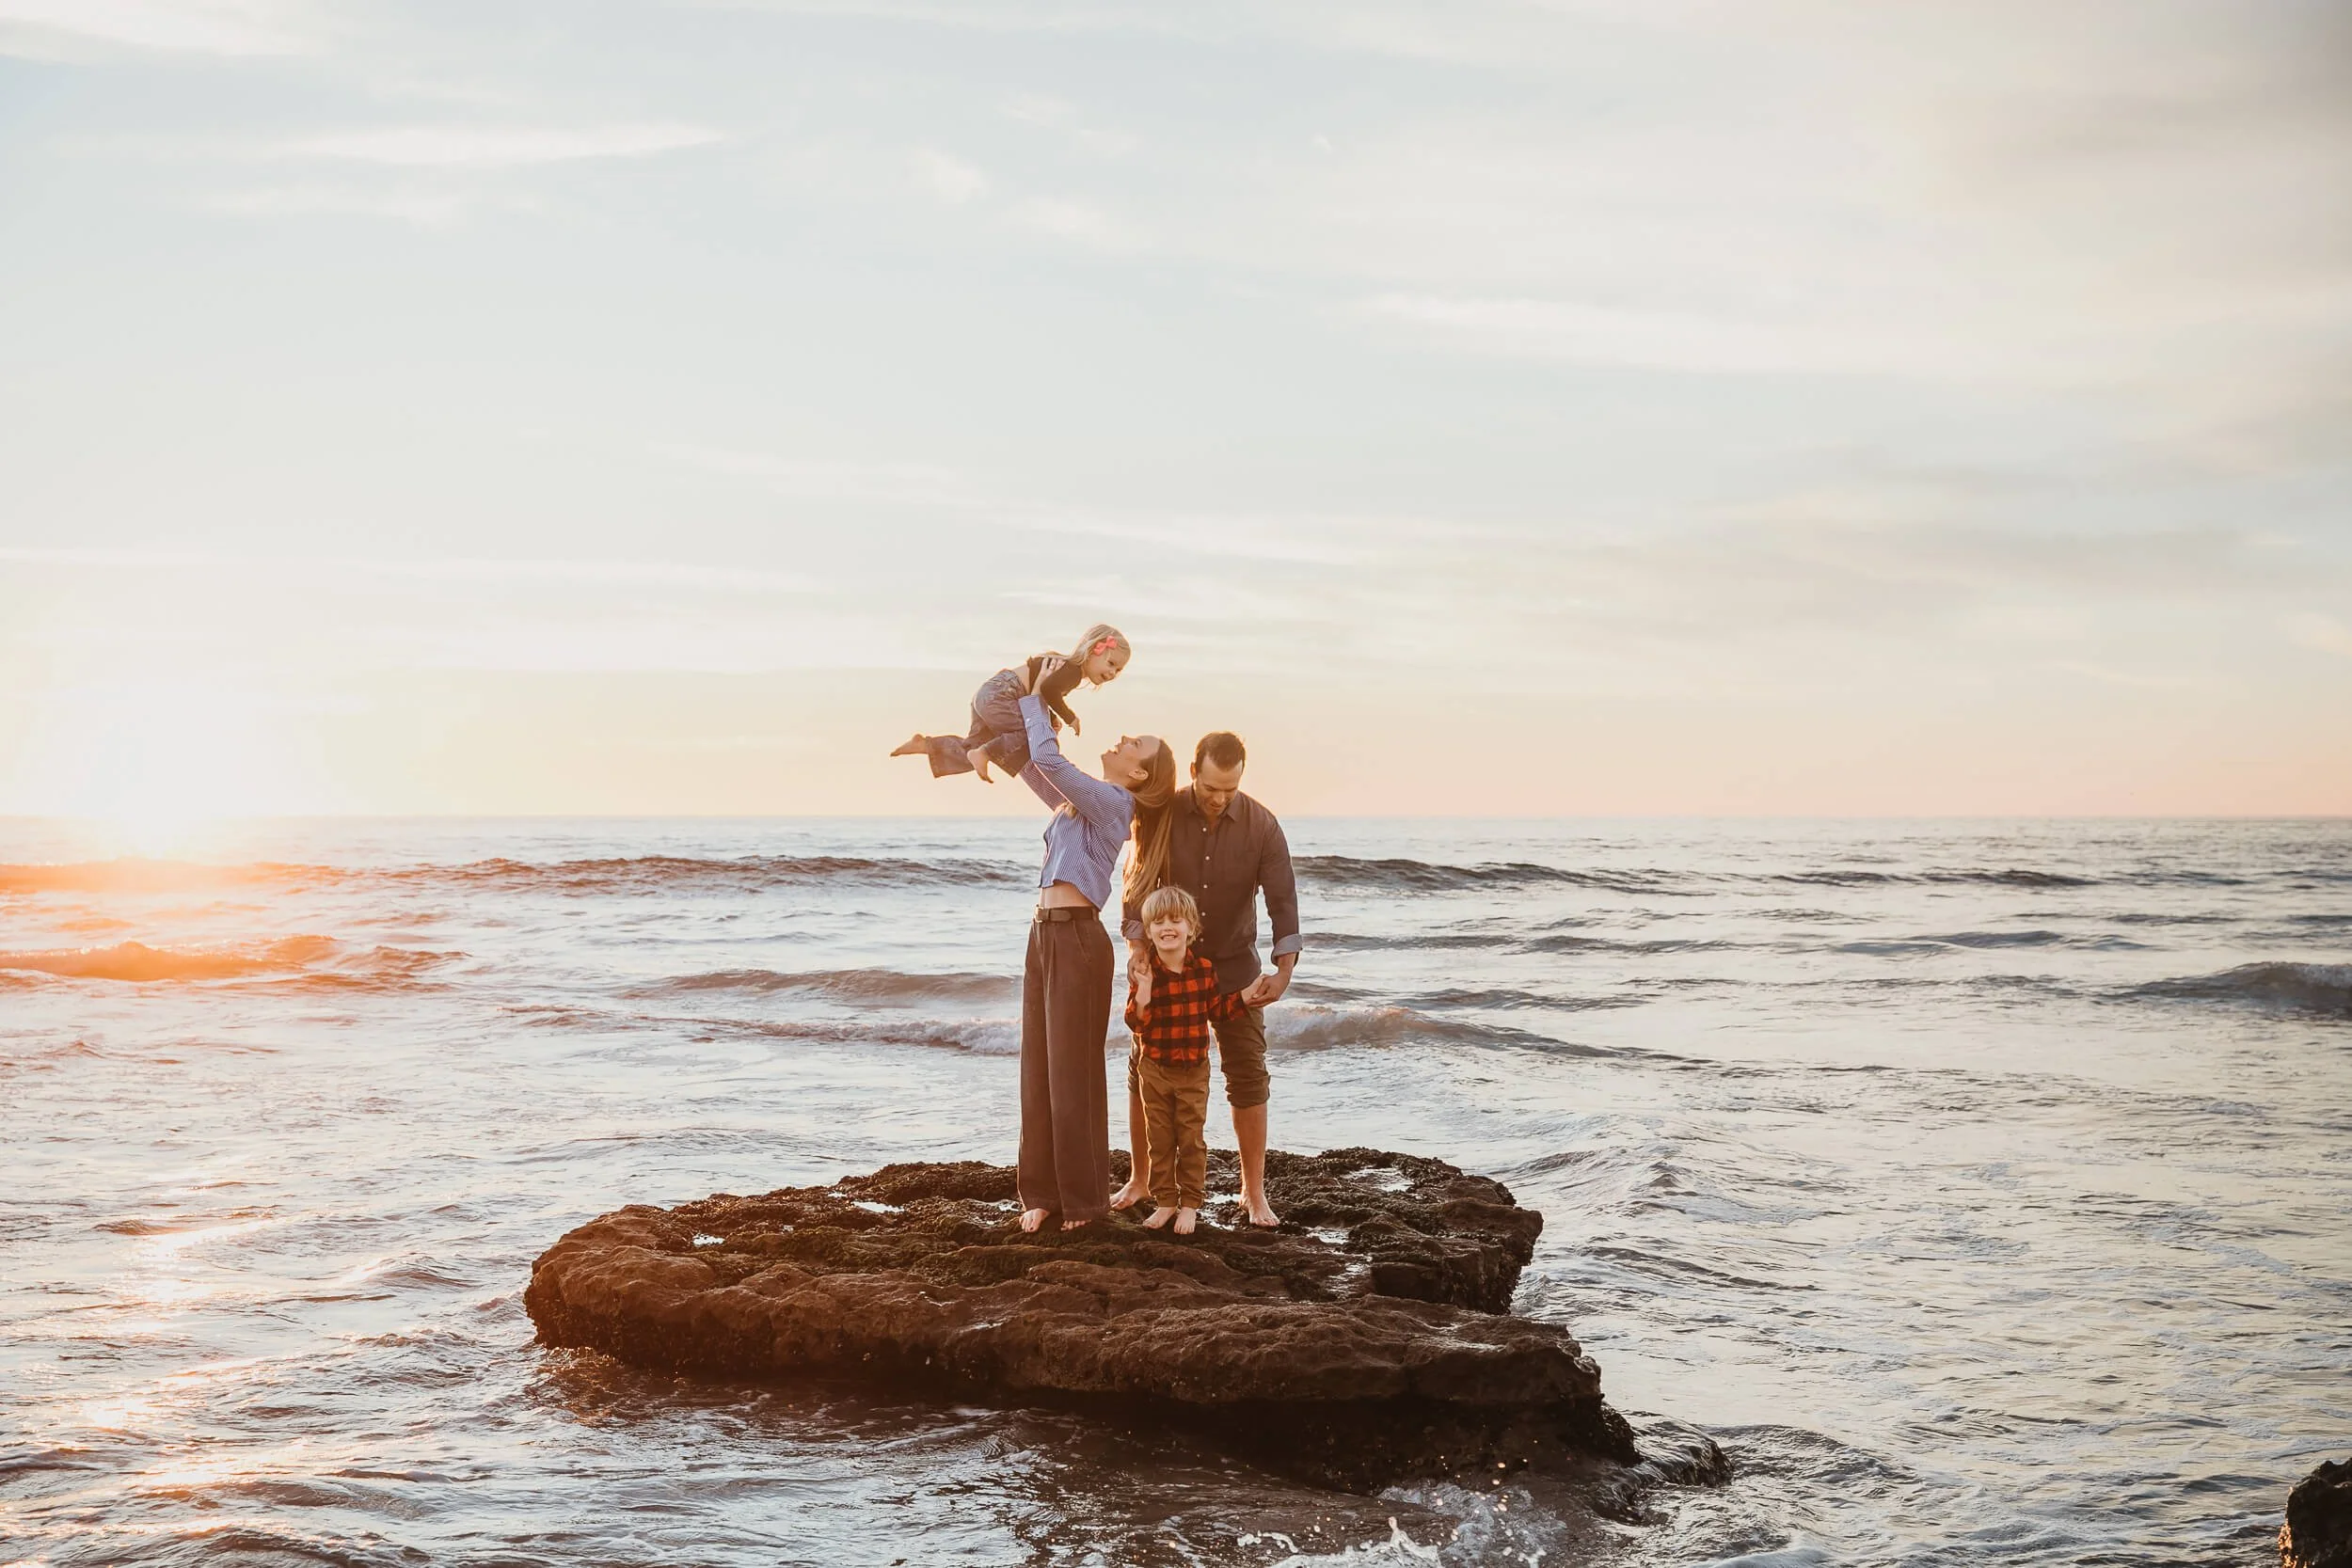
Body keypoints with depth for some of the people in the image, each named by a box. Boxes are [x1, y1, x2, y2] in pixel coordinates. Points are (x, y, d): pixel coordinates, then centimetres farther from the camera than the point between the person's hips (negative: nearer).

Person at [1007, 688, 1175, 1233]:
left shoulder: (1110, 802, -9)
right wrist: (1027, 702, 18)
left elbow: (1048, 758, -18)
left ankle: (1083, 1199, 5)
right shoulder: (1078, 802, 16)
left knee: (1072, 1072, -3)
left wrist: (1034, 699, -4)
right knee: (1039, 1069, 8)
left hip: (1076, 938, -9)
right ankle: (1044, 1193, 14)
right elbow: (1032, 767, 29)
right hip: (1045, 935, 9)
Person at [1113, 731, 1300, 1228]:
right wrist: (1136, 944, -33)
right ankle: (1139, 1180, 19)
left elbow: (1283, 900, -18)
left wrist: (1284, 971, -32)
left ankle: (1254, 1192, 6)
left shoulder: (1261, 826, -14)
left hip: (1234, 967, -1)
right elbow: (1140, 885, -15)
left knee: (1248, 1076, -3)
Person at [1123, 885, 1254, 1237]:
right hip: (1155, 1068, 0)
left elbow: (1216, 1010, 8)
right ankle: (1165, 1201, 18)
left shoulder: (1204, 969, -4)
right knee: (1159, 1139, 8)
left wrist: (1243, 996, -5)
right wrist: (1141, 997, -29)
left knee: (1192, 1139, 5)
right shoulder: (1143, 973, -9)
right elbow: (1136, 1023, -12)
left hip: (1194, 1069, 0)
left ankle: (1190, 1204, 14)